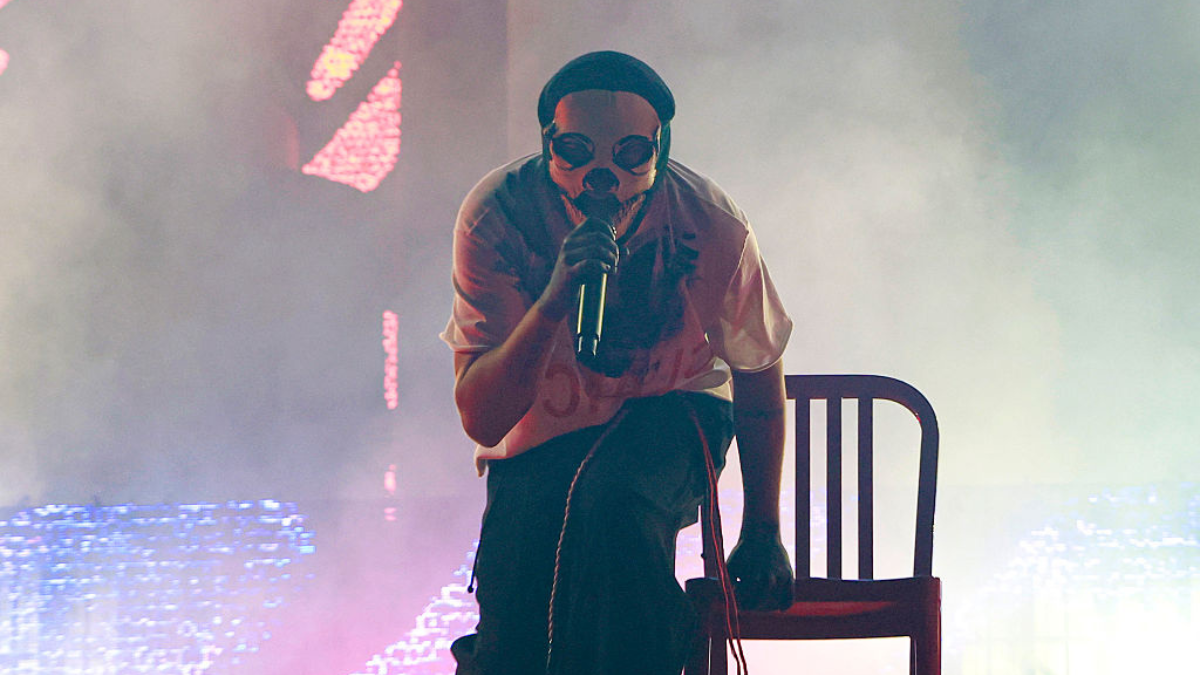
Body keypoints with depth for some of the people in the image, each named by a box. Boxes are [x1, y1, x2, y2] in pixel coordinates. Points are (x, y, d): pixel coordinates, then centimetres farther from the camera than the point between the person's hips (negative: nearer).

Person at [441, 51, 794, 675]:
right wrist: (553, 303, -45)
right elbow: (481, 420, -28)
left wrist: (763, 532, 5)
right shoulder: (495, 217, -23)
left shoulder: (713, 229, -21)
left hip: (672, 413, -1)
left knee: (612, 506, -35)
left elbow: (758, 373, -2)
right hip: (539, 435, 1)